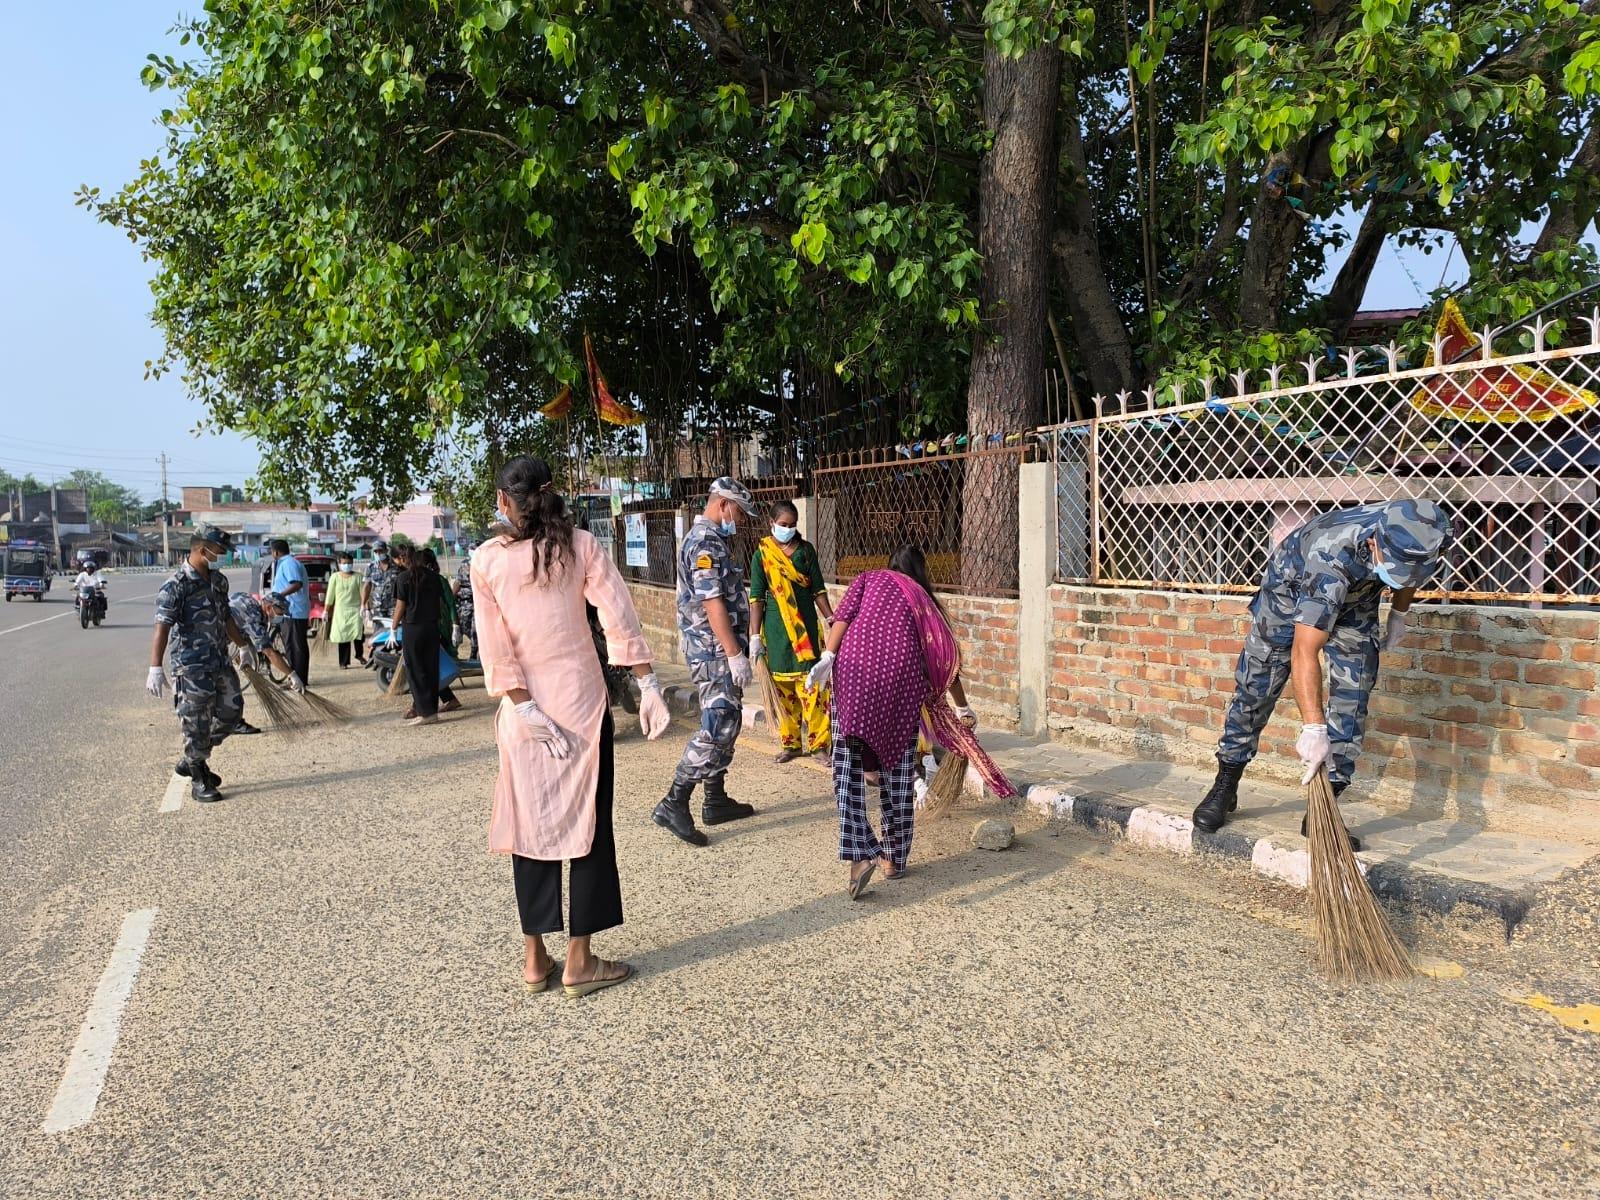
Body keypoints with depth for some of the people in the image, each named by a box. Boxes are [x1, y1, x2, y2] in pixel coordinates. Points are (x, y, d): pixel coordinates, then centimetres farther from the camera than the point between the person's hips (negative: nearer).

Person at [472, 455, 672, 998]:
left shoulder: (486, 559, -3)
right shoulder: (581, 545, -4)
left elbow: (494, 644, -9)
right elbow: (621, 620, -10)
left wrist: (525, 708, -9)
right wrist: (649, 688, -8)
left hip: (524, 708, 1)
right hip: (581, 699, -1)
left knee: (530, 825, 11)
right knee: (589, 825, 6)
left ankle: (535, 957, 19)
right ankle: (580, 960, 11)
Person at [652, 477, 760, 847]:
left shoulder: (708, 538, 18)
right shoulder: (706, 542, -15)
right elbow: (712, 604, -22)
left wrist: (737, 650, 23)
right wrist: (735, 655, -23)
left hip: (718, 650, 11)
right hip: (715, 650, -11)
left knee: (726, 723, 15)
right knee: (717, 727, -12)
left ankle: (716, 801, 22)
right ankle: (673, 805, -11)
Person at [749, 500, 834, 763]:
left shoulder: (805, 550, 5)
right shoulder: (762, 555, 1)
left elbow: (818, 590, 8)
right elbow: (756, 598, 0)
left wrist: (832, 620, 2)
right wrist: (755, 637, -5)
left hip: (806, 625, 0)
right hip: (776, 629, 0)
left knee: (811, 685, -6)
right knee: (783, 687, 6)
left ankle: (819, 743, -1)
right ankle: (791, 743, 18)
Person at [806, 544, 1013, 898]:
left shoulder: (868, 579, 24)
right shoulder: (923, 599, 27)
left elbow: (844, 615, 2)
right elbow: (945, 659, 29)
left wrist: (827, 657, -7)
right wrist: (963, 709, 39)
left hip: (855, 668, -1)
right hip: (901, 673, 1)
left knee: (848, 766, 0)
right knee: (898, 767, 12)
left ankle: (861, 853, -14)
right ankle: (895, 857, 19)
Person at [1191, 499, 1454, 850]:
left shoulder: (1418, 538, -29)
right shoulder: (1329, 559, -45)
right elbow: (1304, 652, -45)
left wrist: (1399, 615, 9)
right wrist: (1314, 728, -47)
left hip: (1355, 601, 4)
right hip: (1291, 589, -4)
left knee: (1352, 699, -7)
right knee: (1254, 692, 1)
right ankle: (1224, 787, 18)